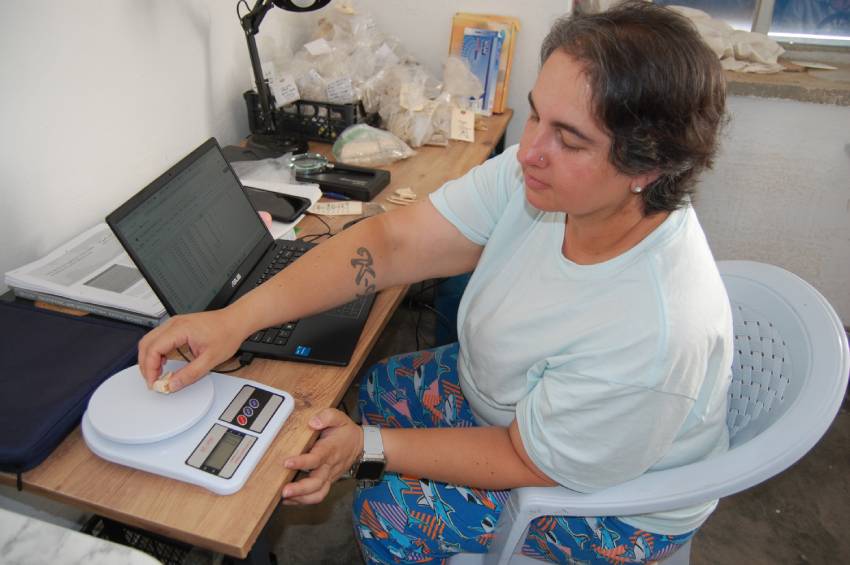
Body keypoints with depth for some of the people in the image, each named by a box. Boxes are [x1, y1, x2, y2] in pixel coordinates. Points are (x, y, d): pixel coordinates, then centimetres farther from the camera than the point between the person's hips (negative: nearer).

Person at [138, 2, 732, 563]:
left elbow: (532, 464, -26)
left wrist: (370, 444, -24)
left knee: (389, 515, -8)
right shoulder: (541, 172, -24)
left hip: (616, 502, -5)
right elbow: (394, 240, -23)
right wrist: (236, 318, -30)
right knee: (381, 388, 9)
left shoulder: (657, 334, -40)